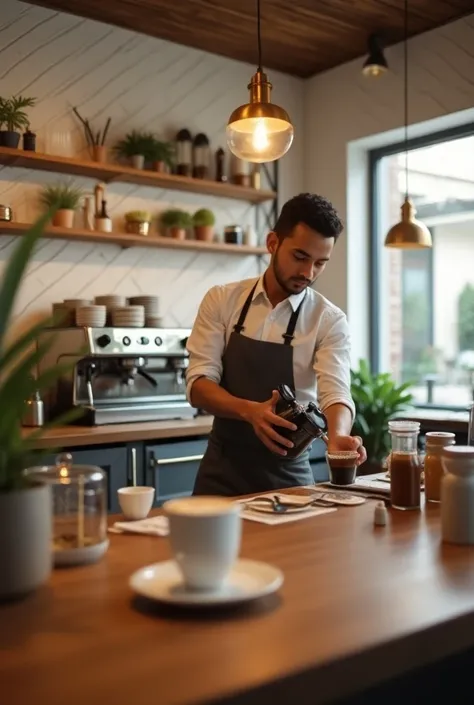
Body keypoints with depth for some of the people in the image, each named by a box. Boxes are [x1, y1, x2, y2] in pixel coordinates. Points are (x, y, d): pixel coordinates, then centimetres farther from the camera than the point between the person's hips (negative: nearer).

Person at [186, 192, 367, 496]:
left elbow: (335, 393, -17)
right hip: (222, 470, 1)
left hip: (288, 474, 0)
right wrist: (250, 410, -29)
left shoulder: (329, 320, -7)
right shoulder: (221, 300, -3)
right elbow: (198, 383, -10)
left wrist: (338, 436, -41)